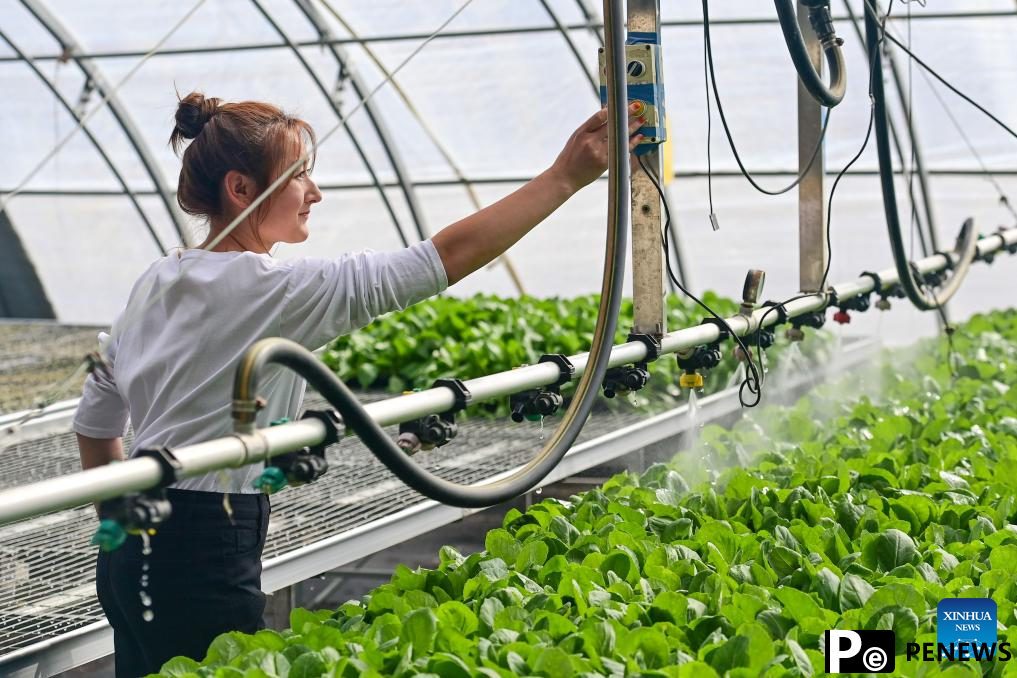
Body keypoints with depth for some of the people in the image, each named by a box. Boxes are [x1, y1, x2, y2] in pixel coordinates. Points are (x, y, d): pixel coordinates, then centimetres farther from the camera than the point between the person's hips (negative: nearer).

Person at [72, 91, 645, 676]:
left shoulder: (158, 282, 10)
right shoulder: (270, 289, -16)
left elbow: (95, 422, 16)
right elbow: (447, 256, -19)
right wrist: (566, 175, -15)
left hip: (133, 553, 9)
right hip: (202, 562, -9)